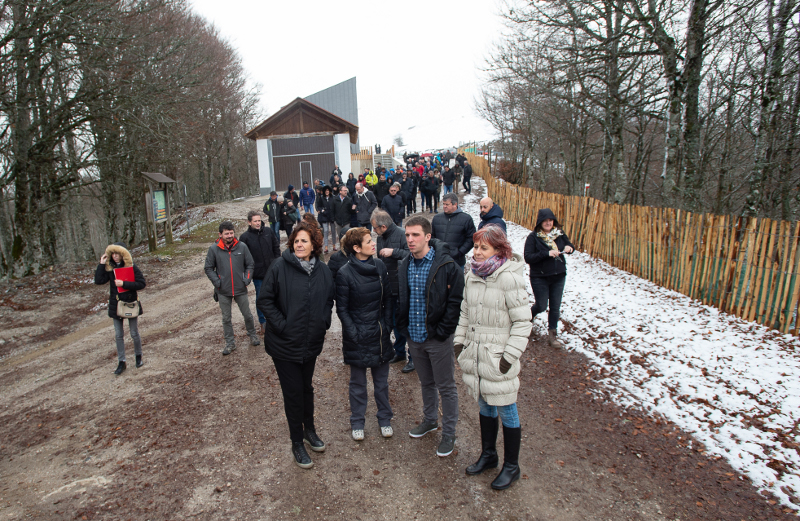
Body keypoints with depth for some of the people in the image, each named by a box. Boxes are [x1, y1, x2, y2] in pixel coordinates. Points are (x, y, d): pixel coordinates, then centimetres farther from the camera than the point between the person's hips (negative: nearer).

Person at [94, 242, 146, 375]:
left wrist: (124, 284, -22)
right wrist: (101, 265, -12)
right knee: (118, 335, 9)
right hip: (116, 305, 4)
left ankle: (138, 357, 28)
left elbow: (142, 284, -14)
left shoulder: (132, 267, -9)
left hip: (131, 304, -4)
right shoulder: (109, 268, 2)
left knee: (134, 333, 8)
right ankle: (121, 362, 18)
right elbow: (98, 281, -10)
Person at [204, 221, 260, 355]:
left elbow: (249, 264, 5)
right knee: (226, 318, 11)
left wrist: (247, 280, -5)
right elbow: (208, 268, 4)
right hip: (223, 291, 0)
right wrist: (217, 282, -6)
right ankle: (230, 343, 26)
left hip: (241, 289, 0)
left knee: (247, 315, 13)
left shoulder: (242, 246, -5)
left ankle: (252, 335, 36)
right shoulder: (214, 249, -5)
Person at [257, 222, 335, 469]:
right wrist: (281, 325, -17)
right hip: (285, 344, -4)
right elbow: (264, 301, -11)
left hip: (311, 344, 4)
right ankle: (297, 443, 26)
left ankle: (309, 429, 43)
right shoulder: (279, 267, -14)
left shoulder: (323, 270, -1)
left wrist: (324, 322, 0)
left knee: (307, 387, 21)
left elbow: (329, 300, 13)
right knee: (293, 393, 7)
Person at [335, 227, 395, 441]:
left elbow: (387, 298, 5)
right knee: (358, 383, 13)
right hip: (358, 337, -3)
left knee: (382, 380, 16)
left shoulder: (380, 266, -2)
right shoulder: (345, 273, -14)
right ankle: (357, 422, 33)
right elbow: (342, 308, -9)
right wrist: (354, 333, -13)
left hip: (380, 334, 4)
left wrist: (387, 324, -1)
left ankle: (385, 419, 35)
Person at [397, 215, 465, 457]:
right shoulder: (404, 266, 4)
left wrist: (443, 331, -17)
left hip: (438, 338, -5)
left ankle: (449, 433, 25)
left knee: (446, 387, 9)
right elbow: (400, 300, 13)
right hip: (414, 337, 6)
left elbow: (456, 301, -16)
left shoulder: (446, 266, -16)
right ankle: (430, 419, 44)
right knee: (426, 383, 23)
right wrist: (403, 327, 6)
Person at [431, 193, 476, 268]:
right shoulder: (436, 218, 11)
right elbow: (432, 236, 19)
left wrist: (460, 252, -9)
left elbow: (471, 239, -2)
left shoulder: (466, 219, -1)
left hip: (457, 262, -3)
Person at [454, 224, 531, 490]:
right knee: (485, 407, 21)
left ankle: (511, 466, 29)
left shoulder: (509, 278, -17)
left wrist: (510, 356, -15)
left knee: (506, 411, 9)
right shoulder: (473, 274, 4)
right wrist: (459, 341, 8)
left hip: (498, 357, -6)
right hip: (474, 355, 6)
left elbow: (522, 321, -14)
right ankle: (488, 455, 41)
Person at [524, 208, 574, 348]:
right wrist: (547, 253, -27)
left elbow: (568, 245, 15)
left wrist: (569, 248, -9)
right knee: (541, 306, 5)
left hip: (559, 276, 4)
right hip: (539, 278, -4)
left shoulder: (559, 233, 1)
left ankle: (552, 335, 21)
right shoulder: (533, 237, -12)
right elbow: (528, 257, -18)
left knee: (555, 307, 8)